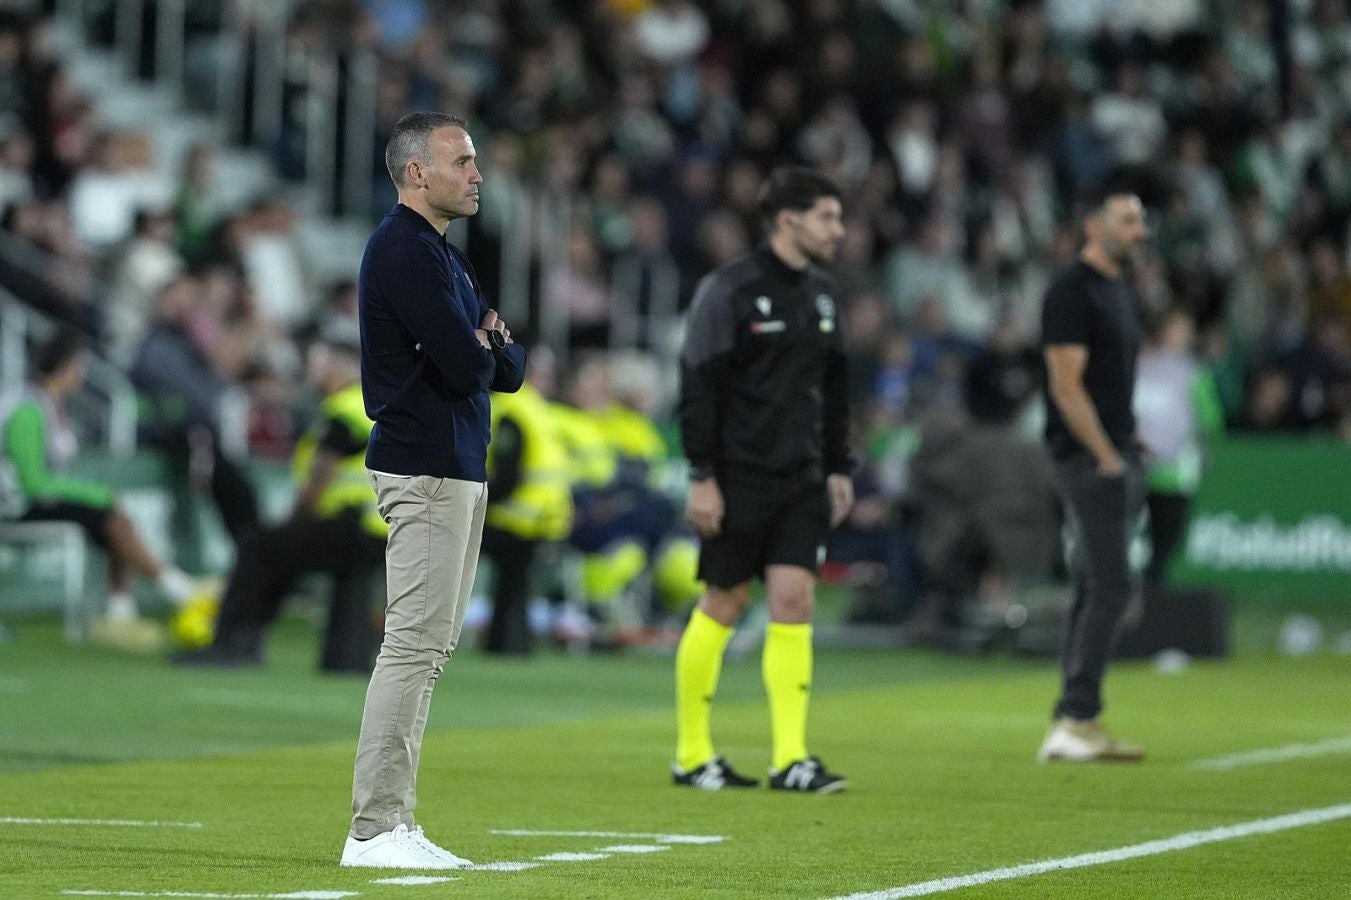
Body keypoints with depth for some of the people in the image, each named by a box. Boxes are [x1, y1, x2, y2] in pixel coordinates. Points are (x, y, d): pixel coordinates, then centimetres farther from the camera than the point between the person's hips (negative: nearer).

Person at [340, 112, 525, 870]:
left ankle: (395, 823, 11)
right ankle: (374, 830, -13)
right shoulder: (406, 251, -11)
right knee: (414, 644, -12)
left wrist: (491, 348, -3)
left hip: (460, 471, 10)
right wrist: (486, 349, 3)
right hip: (427, 471, -10)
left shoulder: (444, 255, 20)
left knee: (430, 648, 9)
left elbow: (509, 367, 19)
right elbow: (465, 368, -20)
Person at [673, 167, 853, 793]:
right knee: (724, 605, 1)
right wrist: (702, 477, -16)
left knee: (794, 601, -4)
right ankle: (691, 754, 13)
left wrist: (838, 468, 16)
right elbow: (699, 386, -12)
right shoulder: (729, 290, -10)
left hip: (801, 481, 6)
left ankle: (790, 759, -4)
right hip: (738, 478, -6)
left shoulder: (820, 293, 12)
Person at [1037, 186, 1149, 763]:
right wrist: (1107, 457, -18)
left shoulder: (1118, 289, 17)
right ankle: (1074, 721, -11)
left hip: (1117, 455, 10)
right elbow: (1067, 387, -17)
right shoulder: (1072, 291, -12)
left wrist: (1132, 451, 14)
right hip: (1089, 457, -10)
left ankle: (1078, 725, 13)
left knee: (1095, 590, 10)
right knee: (1110, 587, -13)